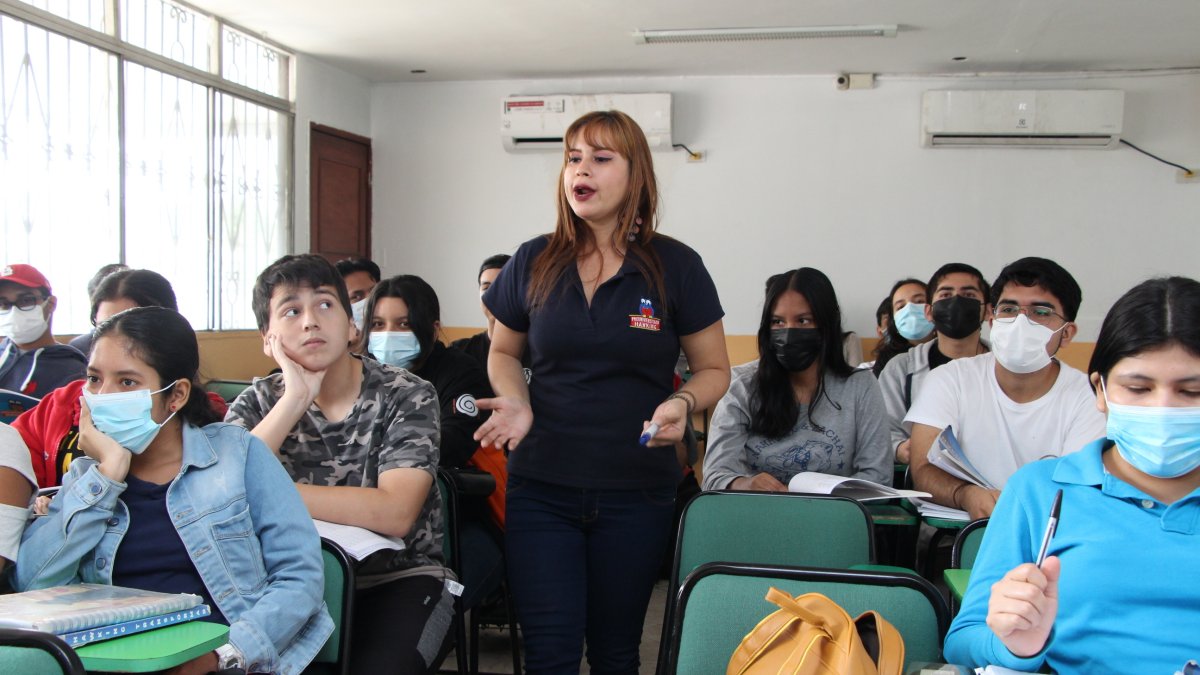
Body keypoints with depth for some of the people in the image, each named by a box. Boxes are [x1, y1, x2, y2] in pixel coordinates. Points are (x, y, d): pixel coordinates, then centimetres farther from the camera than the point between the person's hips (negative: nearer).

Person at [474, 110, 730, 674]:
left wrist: (682, 403, -17)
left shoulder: (675, 266, -3)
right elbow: (503, 352, 15)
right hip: (541, 486, 1)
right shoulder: (533, 263, 1)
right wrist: (517, 403, -6)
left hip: (637, 491, 0)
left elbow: (714, 369, 5)